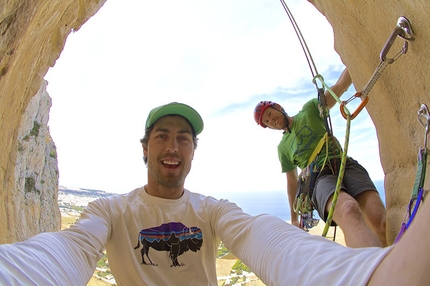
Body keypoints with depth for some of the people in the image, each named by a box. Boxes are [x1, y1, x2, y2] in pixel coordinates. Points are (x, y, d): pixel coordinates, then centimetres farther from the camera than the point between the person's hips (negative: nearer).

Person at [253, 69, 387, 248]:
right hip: (320, 177, -1)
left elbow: (340, 87, 7)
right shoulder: (283, 148, 22)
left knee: (381, 222, -28)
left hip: (346, 165, 1)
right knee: (349, 211, -37)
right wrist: (294, 218, 28)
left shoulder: (309, 110, 19)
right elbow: (292, 182, 26)